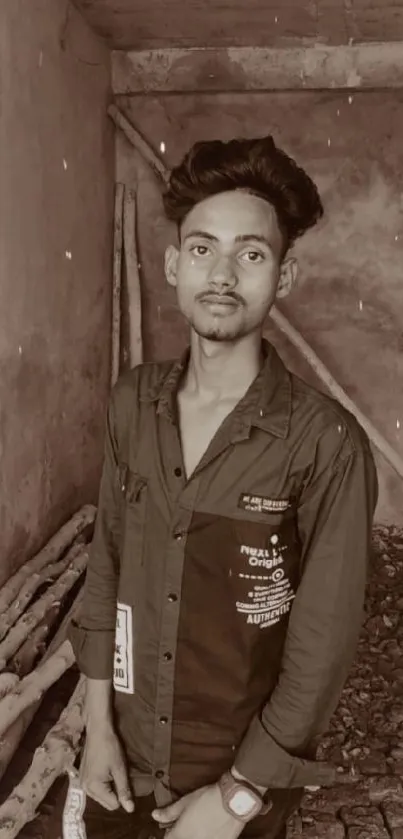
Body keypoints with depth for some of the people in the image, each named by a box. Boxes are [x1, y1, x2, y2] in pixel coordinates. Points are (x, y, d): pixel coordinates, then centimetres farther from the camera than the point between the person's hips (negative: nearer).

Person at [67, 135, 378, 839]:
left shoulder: (326, 445, -22)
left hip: (244, 775, -4)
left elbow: (322, 645, -17)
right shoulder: (132, 403, -8)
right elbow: (107, 562, 0)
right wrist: (98, 723, 0)